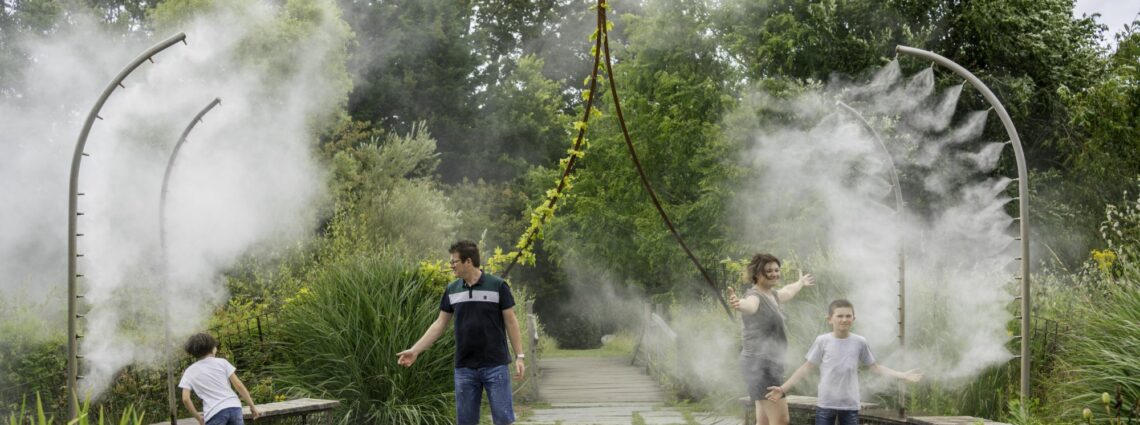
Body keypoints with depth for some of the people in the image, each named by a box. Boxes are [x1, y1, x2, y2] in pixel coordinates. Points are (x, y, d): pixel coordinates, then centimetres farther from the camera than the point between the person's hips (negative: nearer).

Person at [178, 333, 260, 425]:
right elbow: (238, 385, 4)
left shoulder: (190, 372, 8)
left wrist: (198, 417, 11)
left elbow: (185, 399, -1)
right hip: (234, 407, 2)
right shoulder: (221, 362, 8)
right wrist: (252, 406, 9)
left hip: (214, 413, -2)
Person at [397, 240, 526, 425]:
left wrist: (519, 357, -7)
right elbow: (440, 324, 10)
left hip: (495, 366, -4)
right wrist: (415, 350, 4)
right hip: (464, 368, 4)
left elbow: (511, 322, -3)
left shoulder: (497, 286, -6)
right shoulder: (452, 290, 6)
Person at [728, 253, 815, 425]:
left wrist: (800, 283, 60)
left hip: (768, 364, 10)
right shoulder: (755, 296, -15)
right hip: (761, 364, -10)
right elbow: (749, 304, -41)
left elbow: (786, 292, 40)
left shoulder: (771, 294, 15)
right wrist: (739, 304, -66)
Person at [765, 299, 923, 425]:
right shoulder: (822, 341, -5)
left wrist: (903, 375, 1)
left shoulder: (859, 342, 0)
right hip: (826, 403, -1)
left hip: (850, 405, 1)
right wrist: (783, 388, -6)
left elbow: (874, 367, 8)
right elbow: (807, 367, 0)